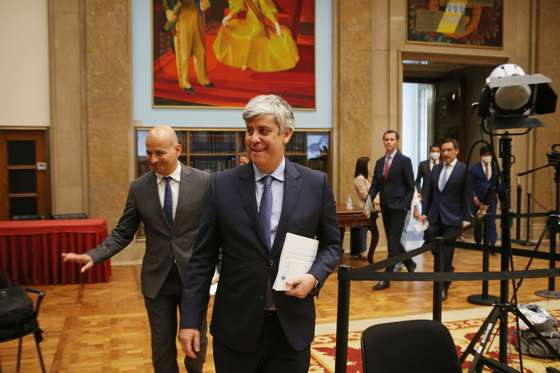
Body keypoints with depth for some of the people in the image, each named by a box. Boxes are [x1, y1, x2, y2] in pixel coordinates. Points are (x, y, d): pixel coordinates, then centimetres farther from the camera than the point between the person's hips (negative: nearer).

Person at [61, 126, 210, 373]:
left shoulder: (203, 181, -8)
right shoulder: (138, 187, -1)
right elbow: (123, 233, 2)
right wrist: (93, 256, -12)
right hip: (156, 279, 1)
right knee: (162, 345, 12)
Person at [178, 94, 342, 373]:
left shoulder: (316, 184, -2)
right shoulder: (222, 185, -3)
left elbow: (332, 245, 7)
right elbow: (202, 257, -1)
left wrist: (314, 276, -12)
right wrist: (190, 320, -4)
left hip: (292, 326, 0)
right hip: (235, 327, 0)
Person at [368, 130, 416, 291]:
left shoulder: (404, 161, -6)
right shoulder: (379, 162, 11)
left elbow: (411, 186, -6)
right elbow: (375, 185, 10)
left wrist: (405, 205, -11)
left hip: (398, 207, -6)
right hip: (385, 207, 6)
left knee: (393, 242, -6)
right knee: (392, 241, 14)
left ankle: (386, 278, -2)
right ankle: (410, 264, 37)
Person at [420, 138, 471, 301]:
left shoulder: (464, 170, -6)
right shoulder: (436, 168, 10)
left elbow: (467, 196, -7)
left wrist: (466, 218, -11)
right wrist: (424, 212, 8)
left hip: (452, 219, -5)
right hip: (435, 217, 5)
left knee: (446, 254, -2)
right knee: (434, 250, 9)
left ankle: (443, 288, 10)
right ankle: (446, 272, 36)